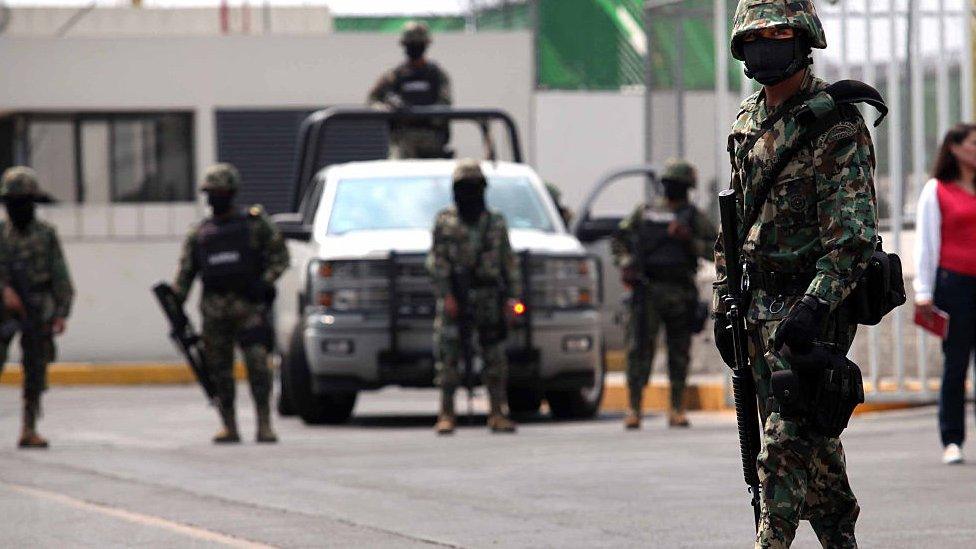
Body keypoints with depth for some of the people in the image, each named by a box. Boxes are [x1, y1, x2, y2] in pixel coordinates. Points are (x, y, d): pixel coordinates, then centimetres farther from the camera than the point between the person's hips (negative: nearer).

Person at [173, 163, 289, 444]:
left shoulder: (255, 223, 6)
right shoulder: (199, 234, 15)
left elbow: (280, 255, 4)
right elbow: (185, 272, 14)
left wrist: (265, 282, -11)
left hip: (249, 304, -4)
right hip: (214, 310, 4)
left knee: (257, 361, -14)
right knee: (220, 369, 3)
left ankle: (264, 424, -14)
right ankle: (229, 426, 9)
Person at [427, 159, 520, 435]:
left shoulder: (495, 223, 12)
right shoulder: (444, 221, 5)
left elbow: (509, 263, 13)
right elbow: (437, 262, -1)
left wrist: (512, 296, 3)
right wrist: (446, 295, -11)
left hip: (488, 298, 2)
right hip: (454, 296, -2)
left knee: (495, 357, 0)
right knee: (447, 356, -5)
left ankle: (498, 414, 5)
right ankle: (446, 414, -2)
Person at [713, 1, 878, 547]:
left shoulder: (835, 123, -11)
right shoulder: (749, 122, 13)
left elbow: (853, 230, -18)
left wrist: (814, 305, -26)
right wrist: (724, 303, 16)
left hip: (811, 303, -7)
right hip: (759, 304, 8)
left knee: (788, 439, -13)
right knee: (811, 437, 12)